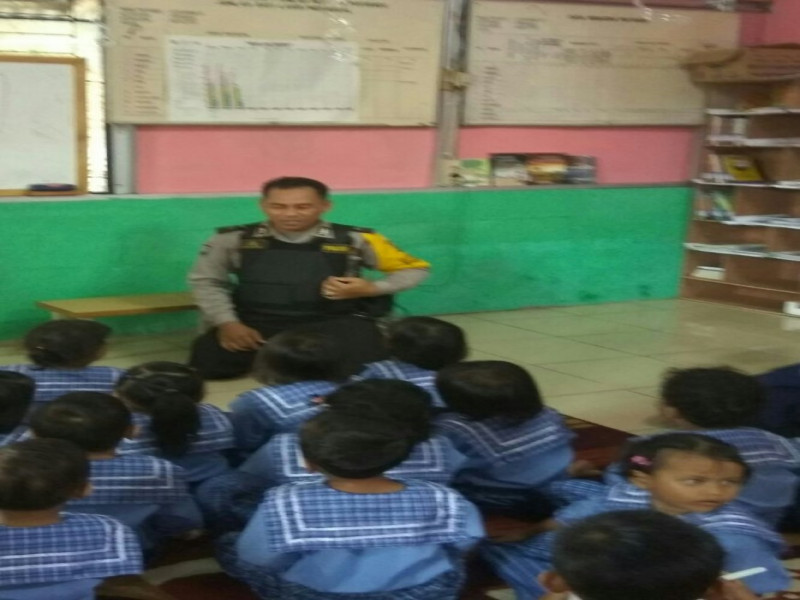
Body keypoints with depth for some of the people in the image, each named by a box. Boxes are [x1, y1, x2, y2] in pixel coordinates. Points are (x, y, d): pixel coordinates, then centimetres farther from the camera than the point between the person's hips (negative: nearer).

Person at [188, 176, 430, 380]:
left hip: (334, 322, -2)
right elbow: (206, 281, 9)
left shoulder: (354, 239, -4)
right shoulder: (234, 239, -1)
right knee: (207, 362, -18)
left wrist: (371, 289, -13)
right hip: (258, 323, 2)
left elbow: (415, 269, 5)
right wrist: (227, 323, -5)